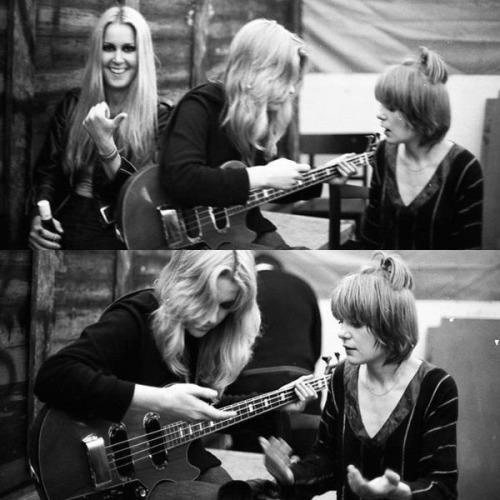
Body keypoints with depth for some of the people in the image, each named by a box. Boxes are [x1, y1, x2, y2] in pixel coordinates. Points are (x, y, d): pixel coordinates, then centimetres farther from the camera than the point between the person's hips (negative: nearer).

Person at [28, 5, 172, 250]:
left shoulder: (159, 117, 1)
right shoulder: (73, 105, 11)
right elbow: (47, 170, 15)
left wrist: (105, 144, -17)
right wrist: (39, 217, -4)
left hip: (121, 238, -3)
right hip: (66, 228, 3)